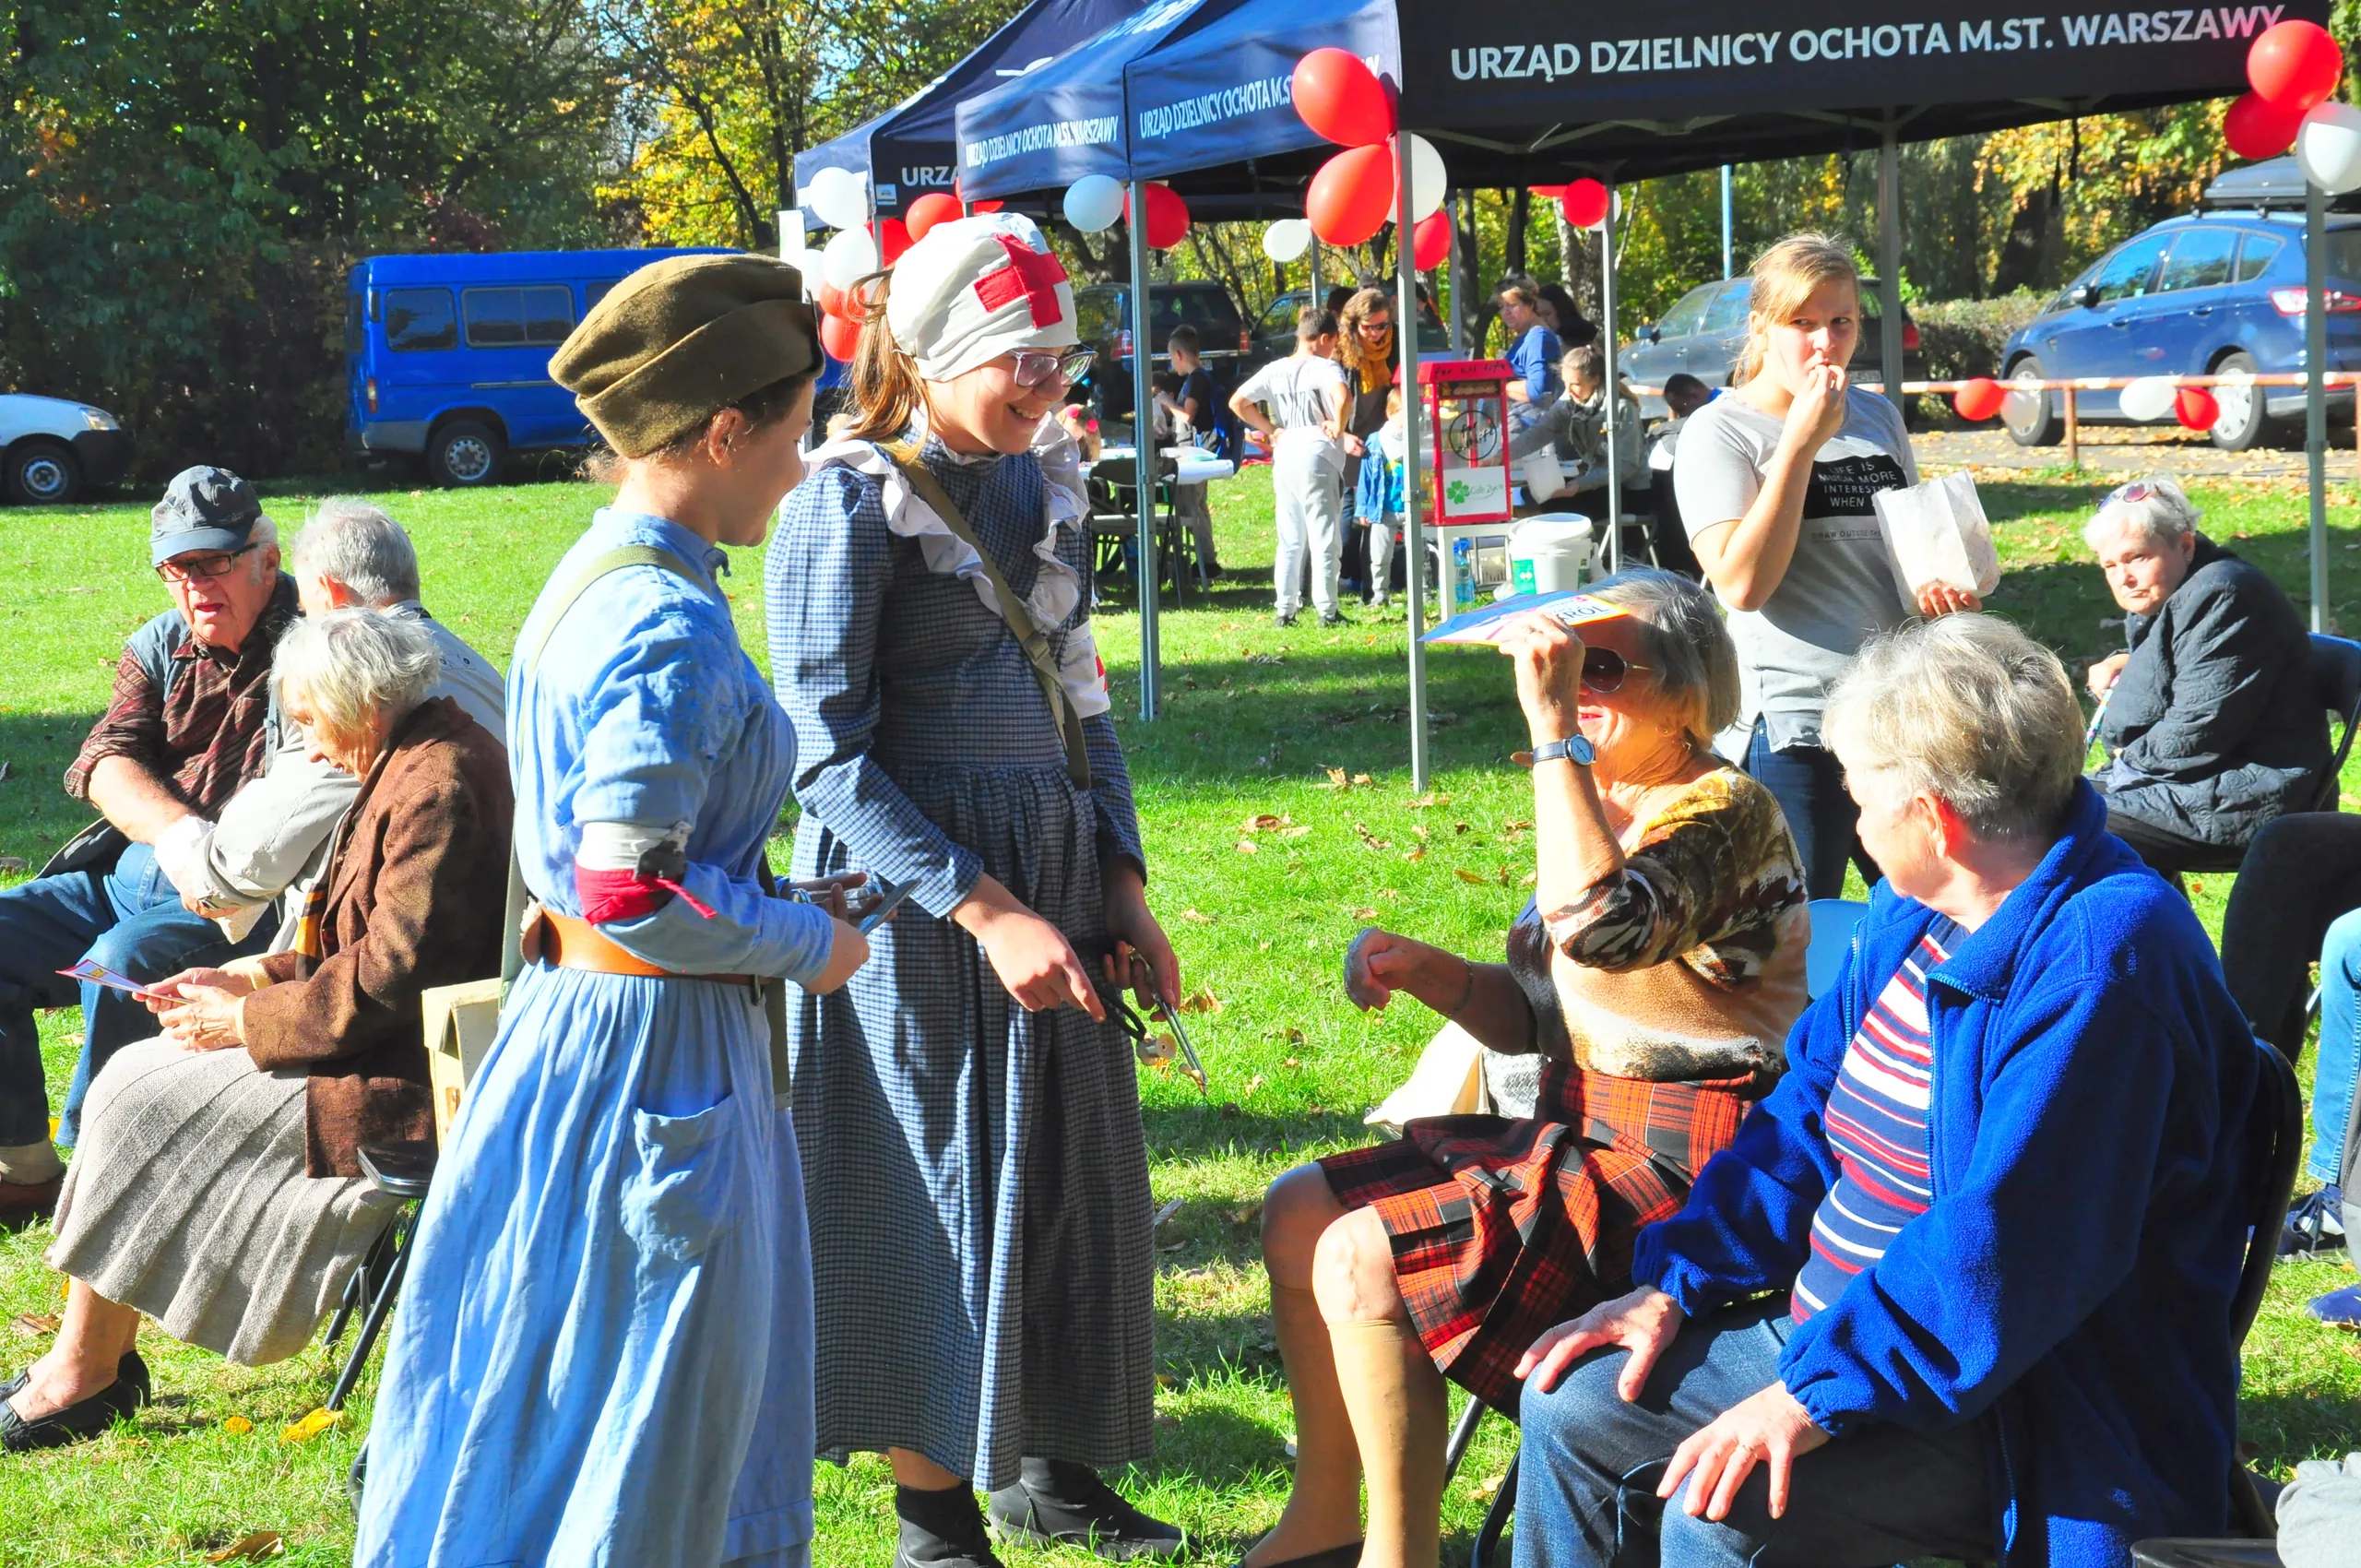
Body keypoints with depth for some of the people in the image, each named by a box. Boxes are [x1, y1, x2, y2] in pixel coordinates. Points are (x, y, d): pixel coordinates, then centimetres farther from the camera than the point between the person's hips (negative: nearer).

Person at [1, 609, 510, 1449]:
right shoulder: (420, 764, 12)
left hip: (397, 1080, -11)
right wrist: (255, 979, 9)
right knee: (133, 1078, 9)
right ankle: (96, 1357, 9)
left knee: (138, 1102, -5)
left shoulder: (434, 788, -21)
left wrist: (248, 1022, -13)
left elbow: (391, 972, -24)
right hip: (397, 1048, 11)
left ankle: (81, 1373, 7)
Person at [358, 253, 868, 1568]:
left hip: (576, 1014, 10)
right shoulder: (672, 632, -21)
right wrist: (810, 944, -12)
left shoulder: (596, 583, 10)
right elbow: (636, 895, -26)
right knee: (647, 1456, 0)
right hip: (656, 1052, -10)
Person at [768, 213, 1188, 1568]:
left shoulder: (1046, 482, 7)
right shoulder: (853, 501, -13)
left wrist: (1124, 888, 8)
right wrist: (985, 911, -22)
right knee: (938, 1188, 0)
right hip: (916, 887, -7)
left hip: (1057, 865, 7)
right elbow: (830, 754, -17)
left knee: (1071, 1175, 12)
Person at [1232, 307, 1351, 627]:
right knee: (1324, 538, -1)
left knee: (1289, 541, 13)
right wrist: (1338, 425, -12)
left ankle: (1285, 610, 11)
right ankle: (1327, 610, -2)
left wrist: (1271, 429, 12)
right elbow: (1342, 395, -28)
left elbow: (1237, 402, 9)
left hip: (1284, 459, 6)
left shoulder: (1274, 371, 10)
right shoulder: (1325, 367, -8)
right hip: (1317, 457, -6)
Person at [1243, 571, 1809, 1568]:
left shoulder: (1727, 815, -16)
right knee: (1299, 1208, 8)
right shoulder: (1600, 806, 12)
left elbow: (1594, 925, -37)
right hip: (1582, 1132, 10)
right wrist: (1423, 972, -2)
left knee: (1362, 1257, -20)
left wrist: (1552, 727, -32)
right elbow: (1533, 1015, 17)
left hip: (1681, 1170, -10)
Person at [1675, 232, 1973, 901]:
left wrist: (1941, 592, 3)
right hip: (1789, 722, -6)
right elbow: (1742, 582, -18)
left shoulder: (1877, 417, 12)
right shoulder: (1721, 431, -5)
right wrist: (1802, 442, -17)